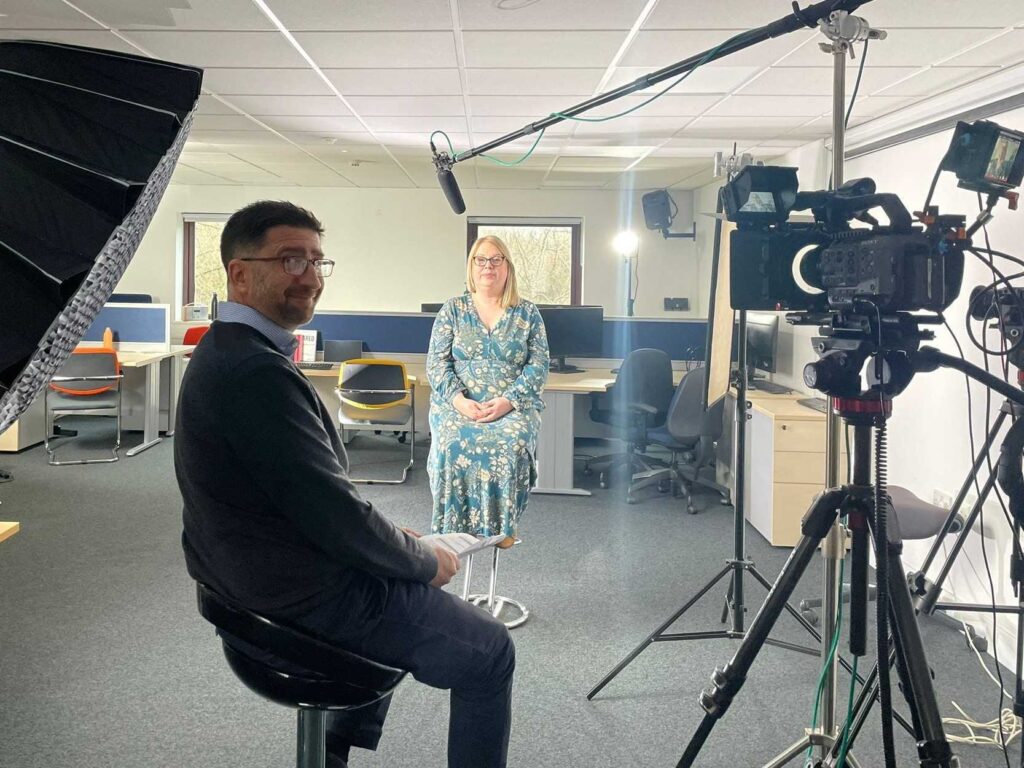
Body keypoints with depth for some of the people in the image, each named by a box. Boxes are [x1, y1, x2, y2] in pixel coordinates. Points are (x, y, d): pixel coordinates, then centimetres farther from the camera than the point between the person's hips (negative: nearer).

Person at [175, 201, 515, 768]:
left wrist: (408, 552, 9)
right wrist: (426, 561, -9)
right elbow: (336, 516, -26)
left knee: (408, 592, 34)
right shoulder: (257, 373, -27)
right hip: (312, 600, -10)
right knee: (491, 654, 5)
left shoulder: (223, 350, 6)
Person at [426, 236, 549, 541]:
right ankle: (454, 527, -14)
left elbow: (539, 364, 2)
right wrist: (459, 400, -14)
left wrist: (508, 401, -14)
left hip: (513, 407, 0)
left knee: (510, 447, -32)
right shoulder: (453, 309, 9)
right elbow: (436, 361, 3)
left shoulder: (527, 312, 8)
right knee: (453, 446, -31)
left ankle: (502, 526, -13)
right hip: (457, 404, 0)